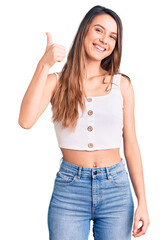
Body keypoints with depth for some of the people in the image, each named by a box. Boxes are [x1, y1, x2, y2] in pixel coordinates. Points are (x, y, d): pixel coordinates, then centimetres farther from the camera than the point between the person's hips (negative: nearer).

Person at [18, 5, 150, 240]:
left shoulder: (122, 84, 3)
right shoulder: (57, 81, 1)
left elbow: (131, 145, 4)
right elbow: (26, 121, -17)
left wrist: (142, 202, 1)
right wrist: (44, 65, -19)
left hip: (116, 188, 1)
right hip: (69, 187, -1)